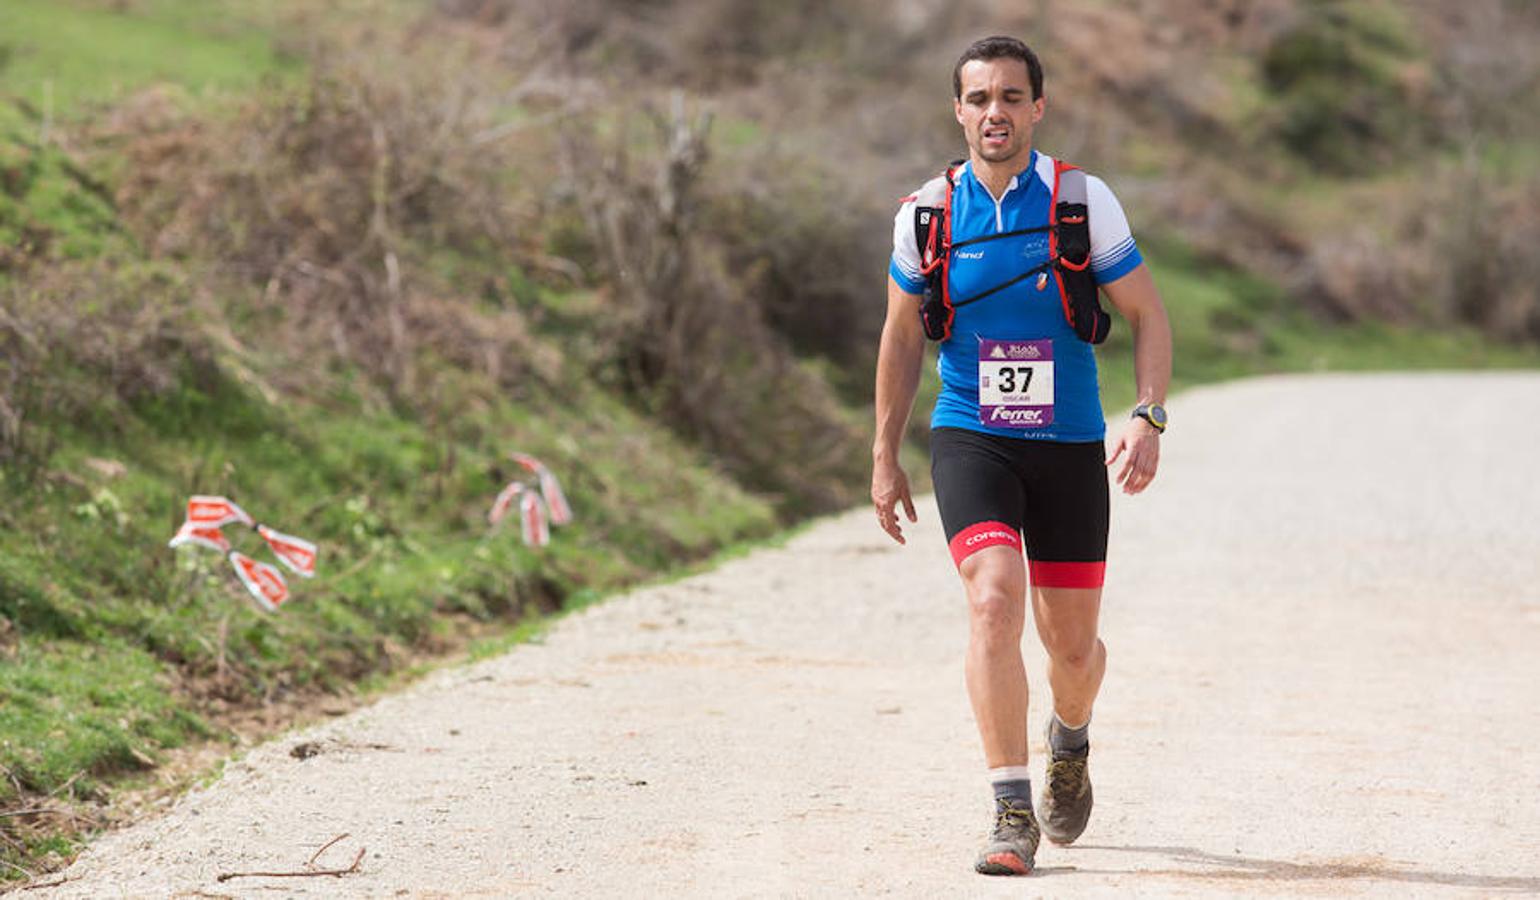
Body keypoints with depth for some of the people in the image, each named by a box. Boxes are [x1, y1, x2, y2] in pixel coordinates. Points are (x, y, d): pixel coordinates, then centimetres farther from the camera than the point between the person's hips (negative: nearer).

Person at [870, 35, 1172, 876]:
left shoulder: (1083, 202, -5)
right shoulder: (927, 215, -2)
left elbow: (1147, 314, 1)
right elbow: (902, 335, 11)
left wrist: (1148, 417, -15)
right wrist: (885, 457, 11)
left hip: (1070, 447, 1)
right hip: (970, 441, 0)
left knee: (1071, 642, 7)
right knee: (993, 601, -22)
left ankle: (1070, 743, 43)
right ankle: (1013, 813, -19)